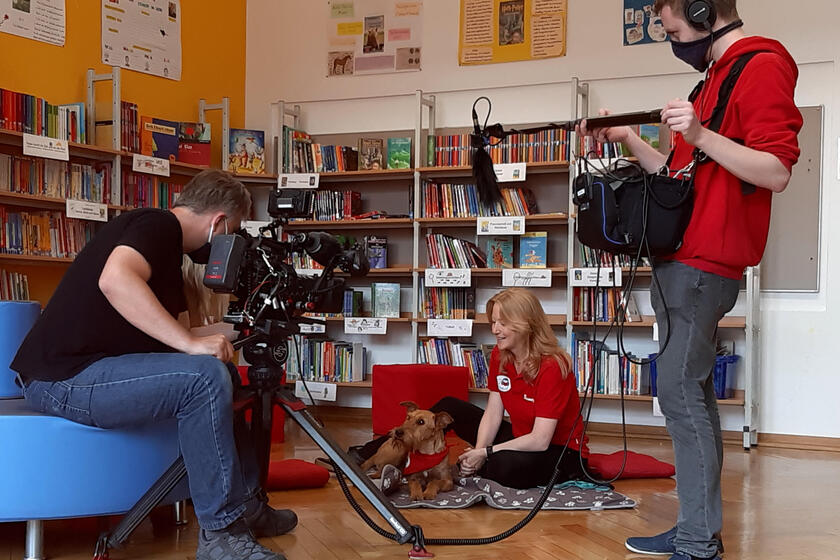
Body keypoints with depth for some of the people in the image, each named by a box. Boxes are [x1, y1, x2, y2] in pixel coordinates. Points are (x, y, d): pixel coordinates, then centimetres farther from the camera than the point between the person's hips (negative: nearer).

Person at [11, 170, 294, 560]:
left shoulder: (163, 233, 18)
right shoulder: (158, 224, -11)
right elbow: (115, 279, -33)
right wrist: (191, 343, -30)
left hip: (85, 368, 11)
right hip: (63, 378, -11)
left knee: (220, 377, 14)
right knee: (206, 377, -25)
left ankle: (246, 504, 16)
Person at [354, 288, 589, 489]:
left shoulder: (552, 367, -26)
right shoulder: (499, 356, -2)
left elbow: (540, 440, -28)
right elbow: (492, 413, -3)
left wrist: (485, 454, -27)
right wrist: (478, 451, -20)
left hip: (561, 451, -7)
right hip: (520, 439, 7)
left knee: (508, 465, -40)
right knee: (449, 407, 0)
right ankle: (372, 453, 2)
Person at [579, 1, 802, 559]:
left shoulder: (762, 67, -9)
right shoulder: (718, 78, 22)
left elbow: (776, 172, -18)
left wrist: (700, 135, -25)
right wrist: (627, 137, 18)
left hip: (703, 265, -10)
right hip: (686, 262, 10)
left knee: (681, 393, -10)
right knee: (694, 394, 10)